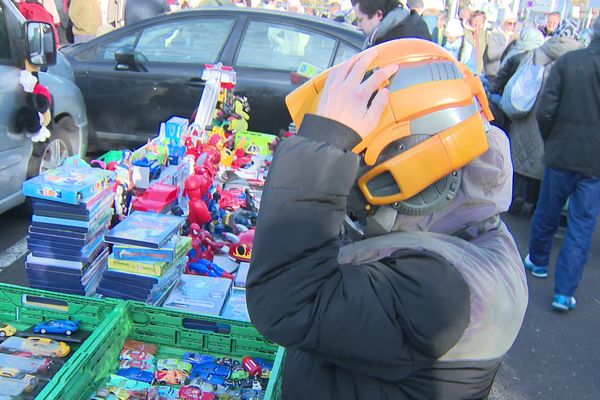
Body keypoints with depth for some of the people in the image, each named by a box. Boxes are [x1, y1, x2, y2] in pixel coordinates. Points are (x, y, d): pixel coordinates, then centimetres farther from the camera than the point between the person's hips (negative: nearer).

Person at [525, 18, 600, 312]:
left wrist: (550, 141, 7)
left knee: (547, 212, 20)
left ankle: (538, 261, 42)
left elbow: (545, 111, -10)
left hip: (561, 155, 1)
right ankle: (564, 292, 7)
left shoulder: (567, 61, -7)